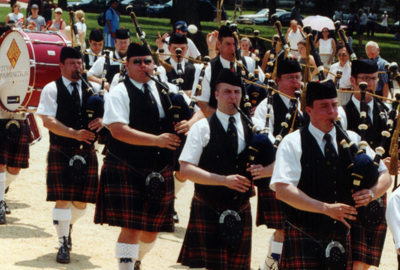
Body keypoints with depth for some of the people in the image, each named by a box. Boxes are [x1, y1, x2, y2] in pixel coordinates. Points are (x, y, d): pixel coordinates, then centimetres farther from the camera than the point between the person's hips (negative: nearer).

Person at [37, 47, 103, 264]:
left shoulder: (93, 89, 9)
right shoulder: (52, 89, -3)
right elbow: (48, 121, -12)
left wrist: (102, 120, -14)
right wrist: (75, 134, -22)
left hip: (87, 153, 4)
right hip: (61, 153, -4)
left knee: (81, 201, 9)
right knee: (62, 199, -7)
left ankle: (68, 225, 40)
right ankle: (63, 244, 3)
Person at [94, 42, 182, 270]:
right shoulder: (120, 93, -6)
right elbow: (118, 130, -20)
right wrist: (156, 140, -26)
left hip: (159, 171, 6)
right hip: (127, 170, -6)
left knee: (152, 229, 15)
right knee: (131, 228, -11)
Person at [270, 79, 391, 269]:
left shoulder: (352, 140, 10)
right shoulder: (293, 143, -5)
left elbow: (385, 176, 13)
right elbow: (282, 189, -16)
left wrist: (371, 192, -11)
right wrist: (326, 208, -21)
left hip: (341, 238, 5)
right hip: (304, 238, -4)